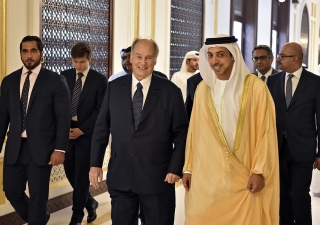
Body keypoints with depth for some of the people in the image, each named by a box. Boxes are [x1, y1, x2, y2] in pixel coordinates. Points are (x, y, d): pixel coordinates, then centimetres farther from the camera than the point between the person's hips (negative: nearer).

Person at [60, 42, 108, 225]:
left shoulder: (100, 80, -4)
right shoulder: (65, 76, 7)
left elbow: (100, 110, -7)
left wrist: (81, 130, -14)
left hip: (86, 132, -4)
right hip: (66, 130, 4)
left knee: (81, 175, 0)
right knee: (70, 171, 9)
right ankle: (90, 202, 32)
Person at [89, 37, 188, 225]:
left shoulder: (171, 91, -3)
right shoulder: (114, 87, 3)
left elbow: (181, 133, -1)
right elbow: (101, 128, 7)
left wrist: (175, 168, -8)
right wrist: (95, 163, 3)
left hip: (158, 176, -2)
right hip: (120, 175, 2)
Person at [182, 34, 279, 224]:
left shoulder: (256, 87, -6)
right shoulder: (202, 88, 6)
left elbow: (266, 132, -5)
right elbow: (194, 130, 10)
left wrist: (259, 171, -8)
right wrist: (188, 167, 10)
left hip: (243, 178, -3)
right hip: (206, 176, 3)